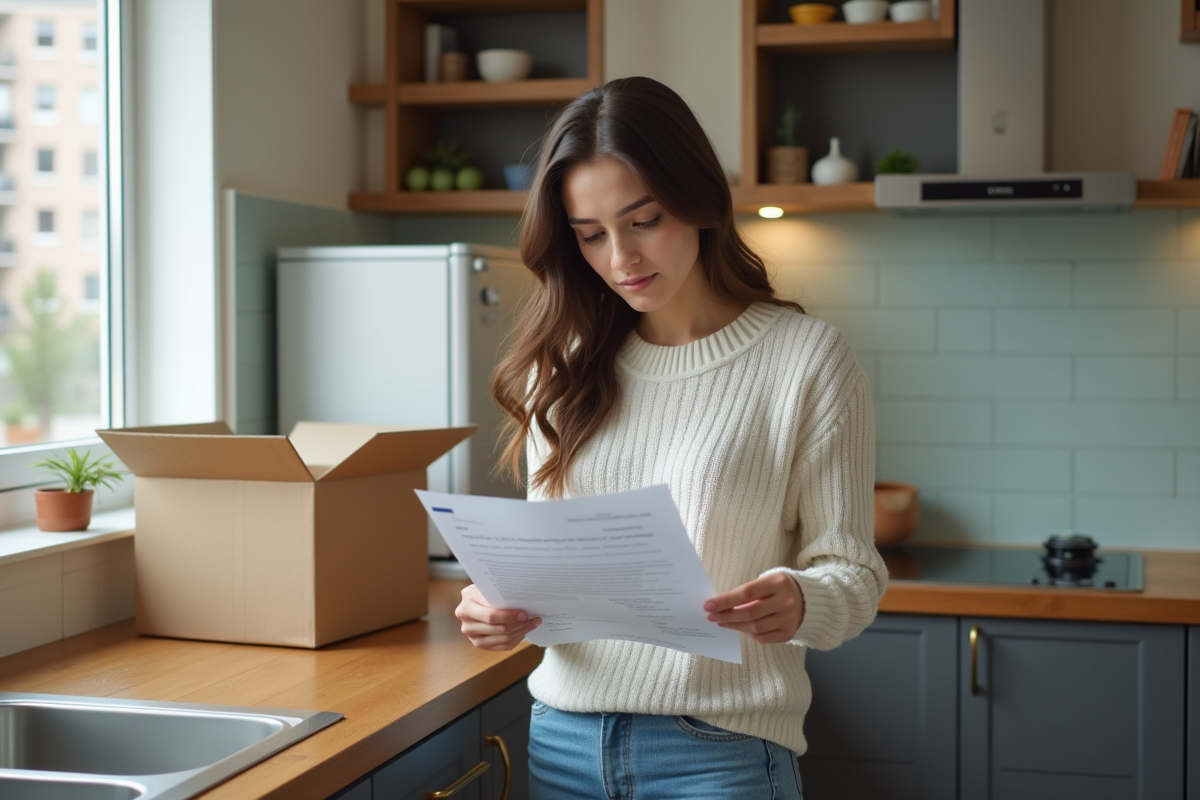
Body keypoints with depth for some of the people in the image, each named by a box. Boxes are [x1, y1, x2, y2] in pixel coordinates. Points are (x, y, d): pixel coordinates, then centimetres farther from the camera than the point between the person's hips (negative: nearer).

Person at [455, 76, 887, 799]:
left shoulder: (806, 357, -7)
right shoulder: (567, 366, 7)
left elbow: (852, 571, -6)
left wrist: (800, 604, -28)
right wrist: (504, 611, -9)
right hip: (565, 736, 4)